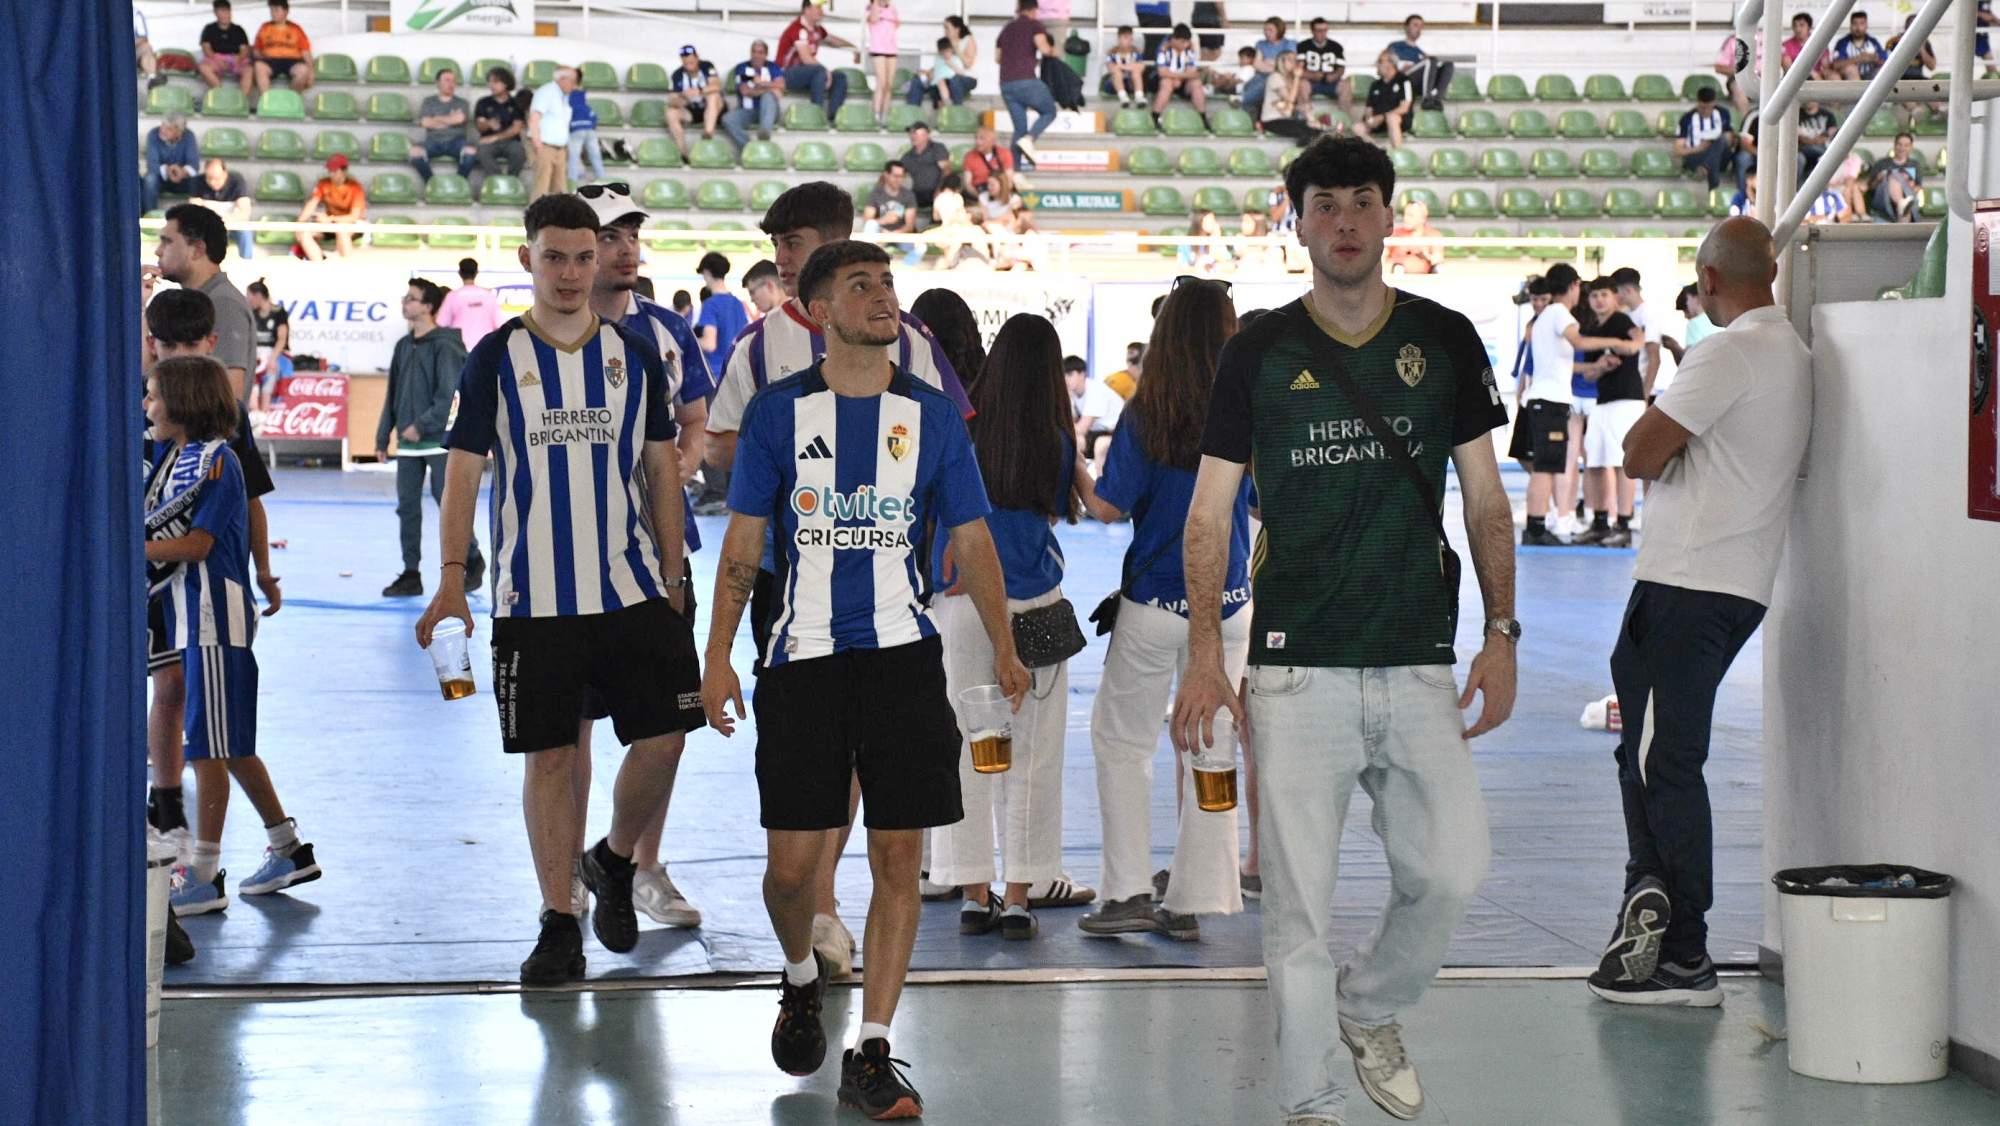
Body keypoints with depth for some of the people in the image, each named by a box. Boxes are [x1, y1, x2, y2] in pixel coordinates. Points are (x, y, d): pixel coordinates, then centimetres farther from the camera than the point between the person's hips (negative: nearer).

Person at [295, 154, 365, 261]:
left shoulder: (355, 187, -17)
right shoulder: (324, 183, -3)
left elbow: (354, 216, -23)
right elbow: (311, 204, -11)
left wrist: (330, 219, -36)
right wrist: (299, 223, -29)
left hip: (353, 224, -5)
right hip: (331, 224, 5)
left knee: (341, 230, -41)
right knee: (303, 233, -19)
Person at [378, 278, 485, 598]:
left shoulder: (444, 346, -10)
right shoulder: (404, 346, 12)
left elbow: (449, 395, -16)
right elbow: (393, 395, 15)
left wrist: (422, 425, -19)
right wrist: (383, 438, 13)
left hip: (440, 440, -7)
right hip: (408, 444, 7)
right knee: (407, 508, 5)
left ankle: (473, 560, 18)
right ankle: (411, 575, 10)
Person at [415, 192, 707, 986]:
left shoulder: (634, 355, 7)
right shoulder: (497, 357, 0)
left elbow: (661, 469, 12)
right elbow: (463, 469, -1)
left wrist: (672, 576, 8)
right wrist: (452, 579, -10)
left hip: (633, 588, 2)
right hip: (533, 596, -2)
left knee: (661, 737, -3)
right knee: (550, 755, 2)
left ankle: (614, 861, 25)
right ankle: (558, 923, 12)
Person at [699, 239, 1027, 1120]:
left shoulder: (932, 414, 5)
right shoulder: (779, 411, 2)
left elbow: (972, 539, 9)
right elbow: (743, 542, 4)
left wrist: (1002, 645, 1)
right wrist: (718, 656, -3)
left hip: (902, 654, 1)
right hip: (802, 658, -1)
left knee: (899, 857, -2)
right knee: (793, 860, 1)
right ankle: (802, 976, 34)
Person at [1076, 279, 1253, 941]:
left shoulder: (1145, 416, -12)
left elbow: (1107, 508, -10)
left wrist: (1076, 471, 8)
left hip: (1154, 603, -3)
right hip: (1226, 605, 3)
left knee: (1122, 741, 12)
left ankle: (1130, 893, 6)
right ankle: (1191, 903, 13)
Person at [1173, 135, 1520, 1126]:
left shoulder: (1444, 340, 8)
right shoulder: (1261, 352, 3)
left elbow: (1485, 499, 13)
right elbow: (1209, 513, 4)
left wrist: (1501, 633, 6)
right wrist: (1204, 656, -5)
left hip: (1418, 668, 2)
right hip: (1296, 670, -2)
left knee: (1451, 871, -6)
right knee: (1298, 905, -3)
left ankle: (1370, 1010, 23)